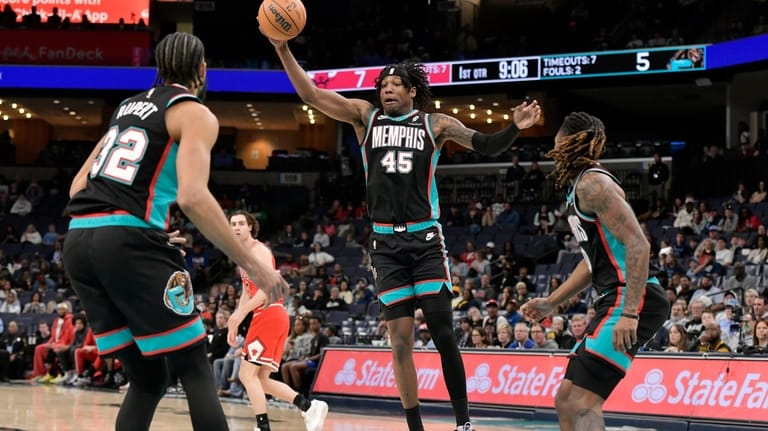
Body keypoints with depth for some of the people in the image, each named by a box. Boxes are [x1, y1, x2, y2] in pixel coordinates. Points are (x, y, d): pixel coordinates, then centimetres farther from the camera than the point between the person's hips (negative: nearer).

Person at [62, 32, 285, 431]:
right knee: (195, 371, 1)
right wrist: (252, 265, -13)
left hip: (77, 241, 7)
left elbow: (78, 185, 24)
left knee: (146, 380, 14)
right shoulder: (195, 114, 1)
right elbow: (192, 197, -15)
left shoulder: (129, 106, 24)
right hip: (130, 242, -7)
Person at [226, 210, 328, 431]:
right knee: (261, 379, 9)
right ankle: (310, 407, 6)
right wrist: (234, 325, 22)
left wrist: (241, 313, -24)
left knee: (247, 373, -11)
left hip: (270, 314, -10)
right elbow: (247, 292, 28)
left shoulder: (258, 250, -8)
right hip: (267, 316, 10)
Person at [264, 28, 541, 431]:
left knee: (442, 333, -6)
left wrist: (514, 127, -18)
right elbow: (312, 95, 3)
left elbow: (486, 146, 2)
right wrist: (283, 50, -8)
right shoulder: (365, 116, 8)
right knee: (400, 340, 1)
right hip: (386, 242, 2)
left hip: (425, 239, -2)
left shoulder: (435, 124, 4)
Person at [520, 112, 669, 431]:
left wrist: (630, 313, -27)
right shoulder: (579, 188, 21)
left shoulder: (592, 183, -11)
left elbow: (637, 244, -20)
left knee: (582, 404, -17)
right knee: (566, 400, 13)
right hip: (617, 300, 11)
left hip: (633, 300, -11)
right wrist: (550, 303, 32)